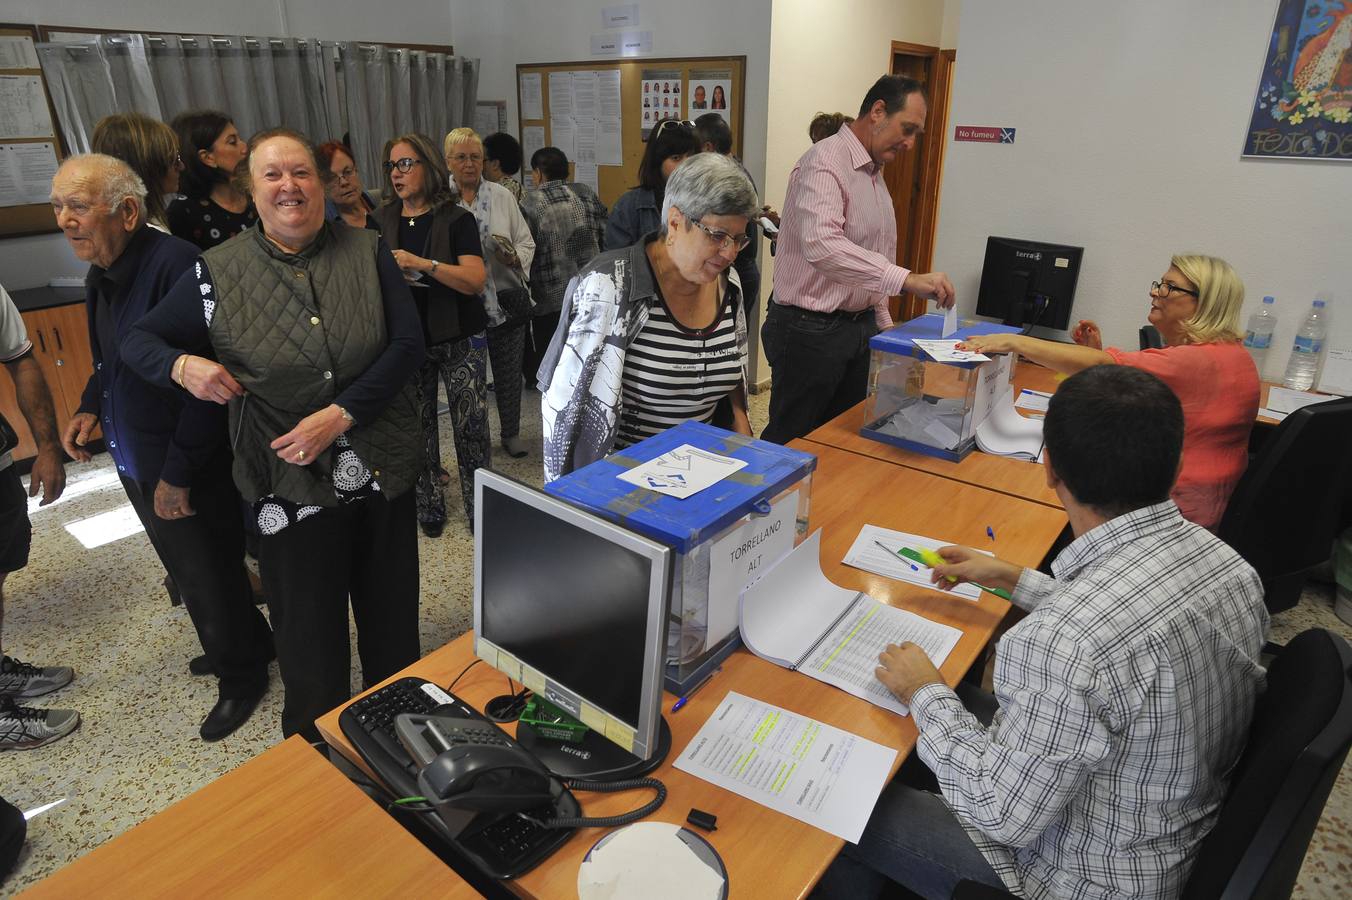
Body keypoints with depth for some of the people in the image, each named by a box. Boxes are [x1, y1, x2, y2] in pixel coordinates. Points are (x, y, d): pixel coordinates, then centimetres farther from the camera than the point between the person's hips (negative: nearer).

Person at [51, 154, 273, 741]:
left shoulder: (176, 265, -23)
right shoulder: (100, 276, 6)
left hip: (190, 473, -9)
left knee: (211, 583, 7)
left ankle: (240, 679, 30)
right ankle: (252, 645, 43)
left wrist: (179, 473, -21)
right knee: (188, 575, 22)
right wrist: (91, 407, 2)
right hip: (136, 465, 9)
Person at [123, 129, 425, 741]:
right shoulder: (218, 272, -2)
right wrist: (181, 365, -17)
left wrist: (340, 415, -19)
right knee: (310, 638, 11)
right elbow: (139, 341, 7)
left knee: (393, 620, 17)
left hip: (384, 473, 2)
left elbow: (407, 345, -8)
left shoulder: (367, 252, -1)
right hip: (293, 487, -1)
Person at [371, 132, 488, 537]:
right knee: (418, 427, 8)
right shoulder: (383, 221, 7)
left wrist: (422, 264, -26)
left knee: (470, 426, -1)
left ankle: (479, 509, 14)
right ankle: (429, 507, 22)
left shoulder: (456, 220, -5)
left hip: (459, 340, -3)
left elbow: (475, 280, -16)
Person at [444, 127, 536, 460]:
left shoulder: (503, 196, 2)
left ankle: (511, 432, 32)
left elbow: (527, 242, 4)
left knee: (509, 370, 13)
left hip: (507, 298, 2)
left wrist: (515, 257, -15)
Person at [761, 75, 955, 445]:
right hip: (810, 329, -9)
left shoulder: (874, 173, 14)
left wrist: (883, 322, 17)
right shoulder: (825, 162, -16)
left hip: (859, 327, 9)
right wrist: (907, 279, -38)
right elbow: (822, 245, -34)